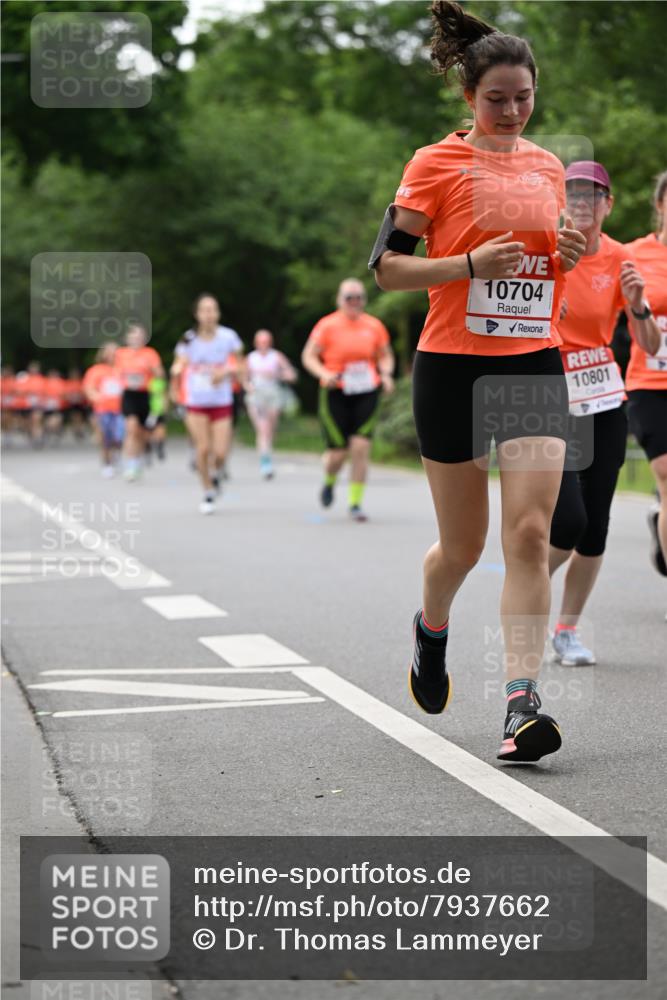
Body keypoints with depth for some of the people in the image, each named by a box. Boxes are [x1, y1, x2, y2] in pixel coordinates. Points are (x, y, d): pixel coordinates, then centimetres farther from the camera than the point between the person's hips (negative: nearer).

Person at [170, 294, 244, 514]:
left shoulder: (228, 337, -4)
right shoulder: (189, 340, -4)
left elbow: (239, 365, 4)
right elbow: (180, 364, 1)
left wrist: (226, 372, -15)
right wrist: (177, 371, -20)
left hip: (221, 402, 0)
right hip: (196, 403, 0)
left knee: (220, 452, -7)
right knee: (203, 449, -7)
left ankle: (216, 474, 29)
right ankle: (208, 493, 12)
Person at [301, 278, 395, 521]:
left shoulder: (374, 326, 6)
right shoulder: (327, 325, -2)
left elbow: (385, 356, 18)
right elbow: (309, 356, -1)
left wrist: (386, 374, -3)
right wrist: (324, 374, -19)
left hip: (367, 394, 2)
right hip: (336, 394, -2)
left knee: (361, 448, -9)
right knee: (338, 453, -3)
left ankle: (355, 503, 2)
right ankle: (329, 481, 34)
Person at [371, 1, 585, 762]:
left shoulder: (548, 168, 12)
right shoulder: (436, 164, -2)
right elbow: (386, 268, -5)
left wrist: (567, 258, 2)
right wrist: (472, 263, -18)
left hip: (534, 364, 3)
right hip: (453, 365, -3)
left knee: (529, 532, -13)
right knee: (463, 542, 8)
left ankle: (522, 704, -16)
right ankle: (432, 628, 42)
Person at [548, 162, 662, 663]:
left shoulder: (620, 259, 2)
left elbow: (650, 344, 3)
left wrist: (637, 305, -15)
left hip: (605, 404, 4)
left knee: (595, 525, 2)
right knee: (569, 522, -15)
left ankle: (568, 629, 17)